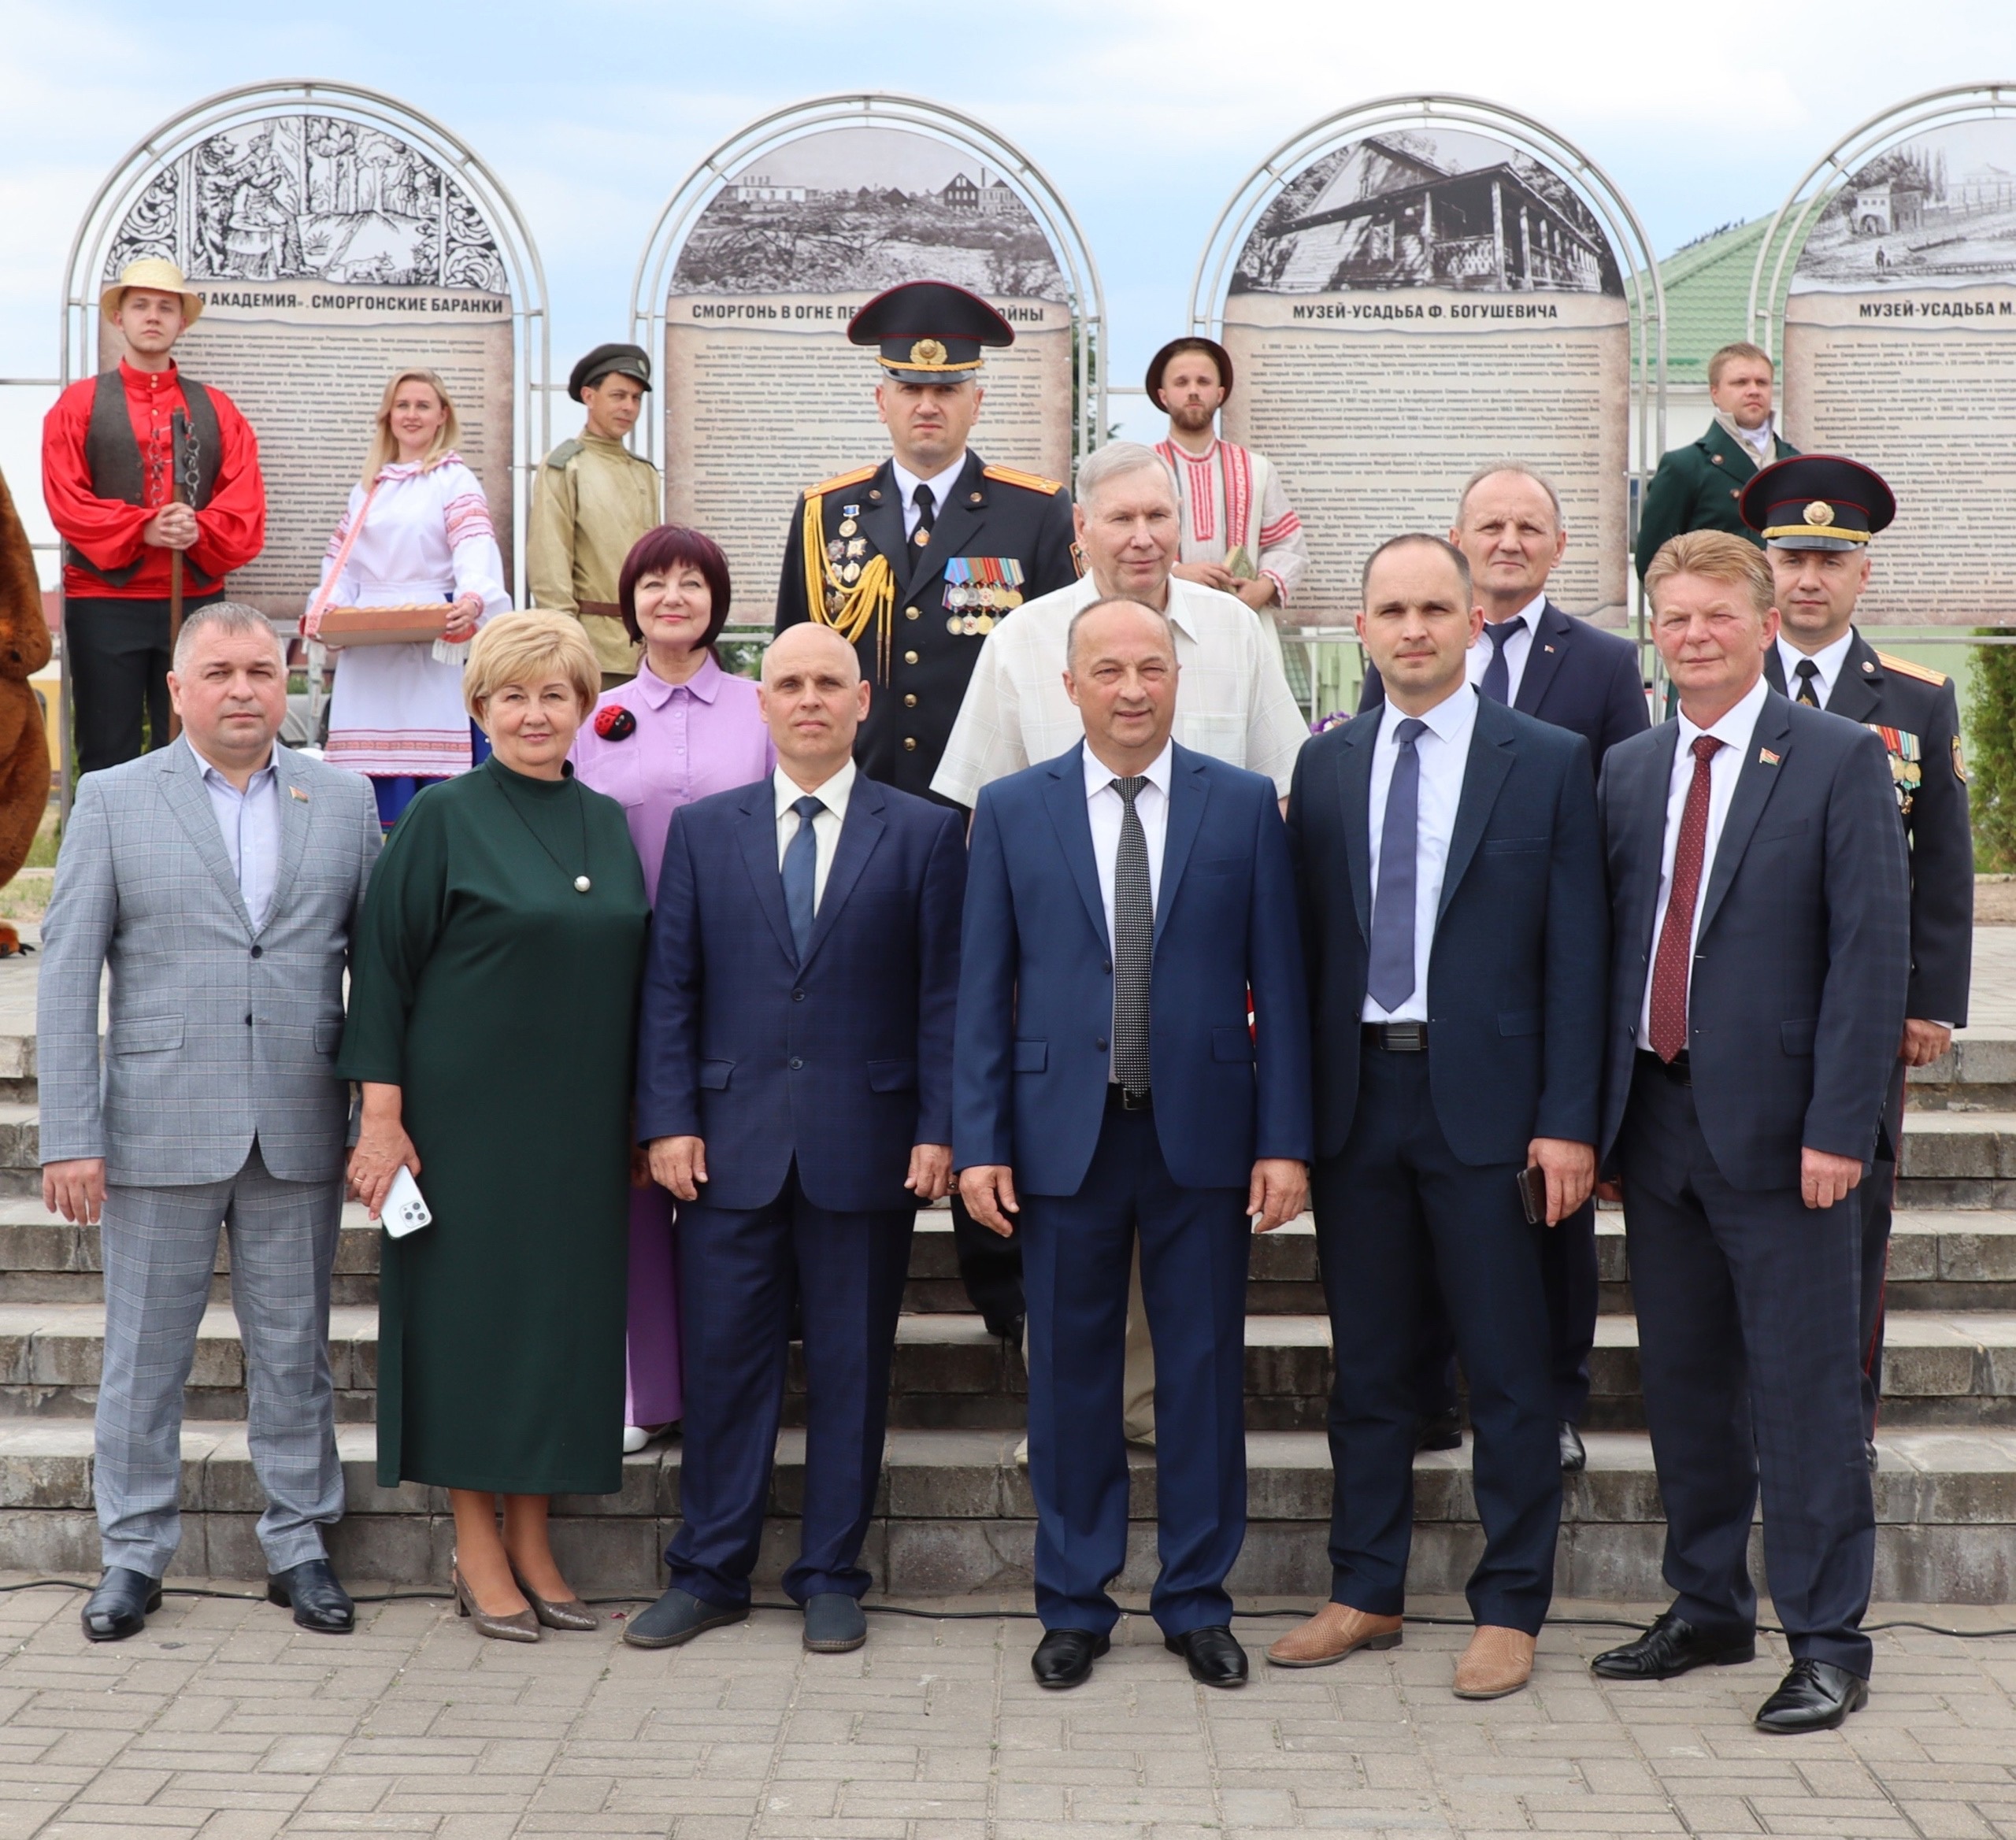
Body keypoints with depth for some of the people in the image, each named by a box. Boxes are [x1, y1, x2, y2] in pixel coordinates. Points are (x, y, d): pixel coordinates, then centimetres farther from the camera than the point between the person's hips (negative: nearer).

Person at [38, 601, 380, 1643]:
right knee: (144, 1351, 6)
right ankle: (133, 1551, 19)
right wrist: (71, 1138, -7)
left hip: (300, 1130, 1)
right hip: (159, 1129, -1)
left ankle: (298, 1543, 22)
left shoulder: (343, 803, 8)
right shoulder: (114, 802, 2)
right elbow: (67, 978, -1)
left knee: (293, 1348, 9)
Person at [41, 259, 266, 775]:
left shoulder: (217, 409, 12)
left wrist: (199, 531, -18)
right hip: (103, 604, -2)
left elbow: (246, 506, 2)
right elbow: (66, 501, -4)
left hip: (196, 603, 2)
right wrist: (144, 529, -16)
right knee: (107, 758, 0)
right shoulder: (79, 404, 6)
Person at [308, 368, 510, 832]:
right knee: (380, 781, 1)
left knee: (435, 774, -8)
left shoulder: (455, 481, 2)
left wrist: (474, 598, -35)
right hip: (368, 652, 5)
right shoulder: (367, 488, 20)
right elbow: (340, 558, 18)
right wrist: (325, 606, -3)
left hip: (434, 646, -5)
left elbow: (475, 549, -14)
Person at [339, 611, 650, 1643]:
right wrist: (382, 1113, -12)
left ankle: (529, 1543, 17)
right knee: (472, 1308, 0)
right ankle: (476, 1551, 10)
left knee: (564, 1314, 7)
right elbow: (384, 966, -6)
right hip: (467, 1117, -5)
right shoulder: (443, 819, -5)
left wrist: (643, 1120, 11)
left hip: (578, 1122, 5)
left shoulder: (608, 823, 9)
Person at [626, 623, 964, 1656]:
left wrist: (939, 1129, -6)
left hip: (866, 1145, -1)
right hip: (731, 1144, 1)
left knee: (850, 1368, 5)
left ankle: (831, 1579, 16)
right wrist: (667, 1121, -2)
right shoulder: (704, 830, 9)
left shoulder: (923, 833, 5)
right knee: (724, 1361, 4)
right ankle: (710, 1574, 15)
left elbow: (944, 995, 2)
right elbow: (668, 987, 6)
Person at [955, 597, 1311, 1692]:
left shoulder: (1244, 806, 3)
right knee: (1070, 1375, 7)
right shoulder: (1012, 811, 4)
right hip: (1063, 1135, 0)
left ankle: (1197, 1602, 18)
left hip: (1202, 1133, 0)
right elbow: (983, 989, 4)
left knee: (1203, 1371, 6)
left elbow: (1276, 982, 2)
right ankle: (1074, 1605, 19)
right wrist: (977, 1142, -2)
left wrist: (1284, 1140, -4)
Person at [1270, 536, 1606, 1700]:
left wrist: (1568, 1122, -9)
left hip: (1487, 1102, -3)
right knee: (1368, 1363, 11)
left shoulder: (1549, 763, 0)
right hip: (1358, 1093, 3)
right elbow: (1306, 942, 9)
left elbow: (1577, 954, -3)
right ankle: (1367, 1594, 22)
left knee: (1508, 1369, 2)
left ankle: (1510, 1609, 13)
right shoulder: (1326, 766, 10)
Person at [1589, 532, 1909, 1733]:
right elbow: (1606, 945, 13)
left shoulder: (1841, 760, -4)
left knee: (1805, 1388, -1)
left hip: (1777, 1126, -5)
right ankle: (1708, 1611, 26)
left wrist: (1838, 1126, -16)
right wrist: (1595, 1113, 7)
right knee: (1684, 1382, 13)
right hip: (1656, 1117, 5)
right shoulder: (1626, 772, 12)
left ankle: (1827, 1643, 8)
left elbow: (1873, 949, -9)